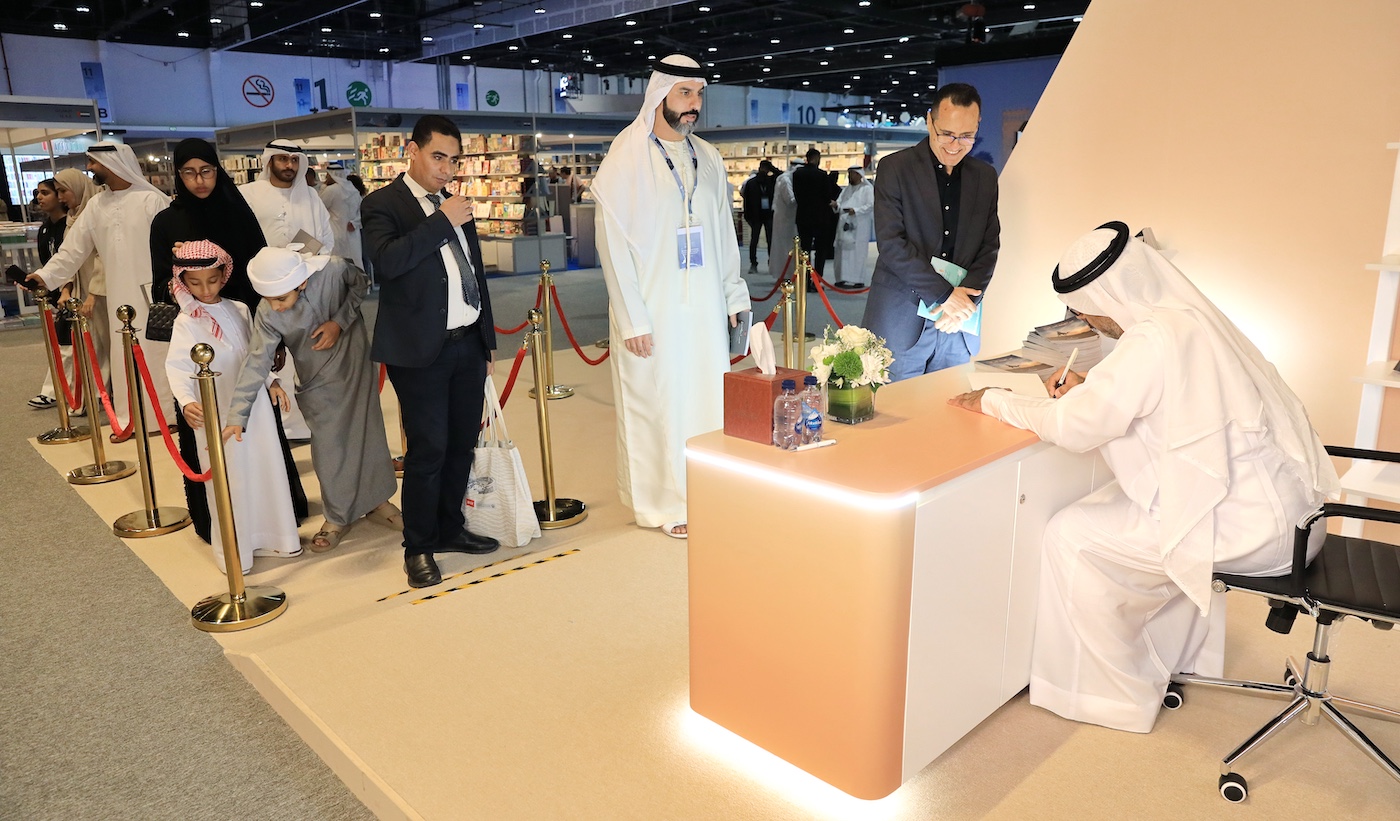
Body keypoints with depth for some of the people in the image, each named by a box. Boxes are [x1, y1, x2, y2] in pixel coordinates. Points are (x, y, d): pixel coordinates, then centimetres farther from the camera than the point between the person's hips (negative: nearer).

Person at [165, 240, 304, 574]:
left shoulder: (239, 310, 8)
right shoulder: (186, 322, -7)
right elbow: (177, 366, -17)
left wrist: (271, 381, 12)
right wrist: (186, 401, -32)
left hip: (254, 403, 5)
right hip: (216, 412, -5)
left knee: (266, 468, 10)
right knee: (228, 479, 1)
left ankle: (272, 535, 25)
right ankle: (233, 550, 13)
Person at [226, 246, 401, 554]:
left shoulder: (333, 269, -27)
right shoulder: (267, 315, -25)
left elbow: (360, 283, -6)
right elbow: (257, 364, -23)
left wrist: (340, 321, -20)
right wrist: (237, 417, -29)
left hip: (356, 360, 1)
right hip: (318, 380, 0)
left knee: (369, 428, 10)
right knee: (327, 445, 0)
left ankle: (376, 500, 30)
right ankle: (338, 516, 19)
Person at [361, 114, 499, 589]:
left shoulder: (457, 206, 17)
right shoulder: (383, 204, -2)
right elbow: (386, 262, -22)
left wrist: (487, 344, 19)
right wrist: (442, 222, -19)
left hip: (468, 345, 6)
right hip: (422, 352, -6)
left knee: (462, 444, 12)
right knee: (428, 451, -3)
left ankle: (450, 528, 28)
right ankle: (419, 548, 12)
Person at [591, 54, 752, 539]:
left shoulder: (707, 158, 11)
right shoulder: (627, 158, -7)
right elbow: (613, 244, -10)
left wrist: (734, 294, 10)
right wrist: (632, 318, -14)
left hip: (706, 307, 5)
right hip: (654, 310, -5)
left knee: (710, 398, 7)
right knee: (659, 403, 1)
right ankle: (664, 503, 16)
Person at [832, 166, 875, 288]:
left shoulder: (867, 188, 2)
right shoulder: (846, 189, 20)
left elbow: (871, 205, -8)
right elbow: (839, 203, 12)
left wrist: (855, 210, -20)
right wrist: (836, 205, -12)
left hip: (859, 226, -5)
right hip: (845, 224, 6)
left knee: (857, 252, -6)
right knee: (843, 251, 1)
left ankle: (858, 279, -3)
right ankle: (843, 278, 5)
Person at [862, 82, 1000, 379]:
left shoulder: (985, 177, 11)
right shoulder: (894, 168, -2)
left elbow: (990, 246, 9)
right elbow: (890, 242, -11)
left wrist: (967, 298, -9)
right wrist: (944, 294, -15)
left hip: (959, 326, 4)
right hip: (900, 322, -3)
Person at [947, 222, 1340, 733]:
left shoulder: (1152, 339, -21)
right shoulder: (1192, 318, 8)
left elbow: (1074, 427, -20)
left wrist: (994, 401, -7)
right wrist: (1089, 390, 12)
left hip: (1246, 528, -10)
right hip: (1287, 508, 10)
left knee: (1072, 537, -4)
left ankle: (1110, 693, 11)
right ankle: (1175, 658, 37)